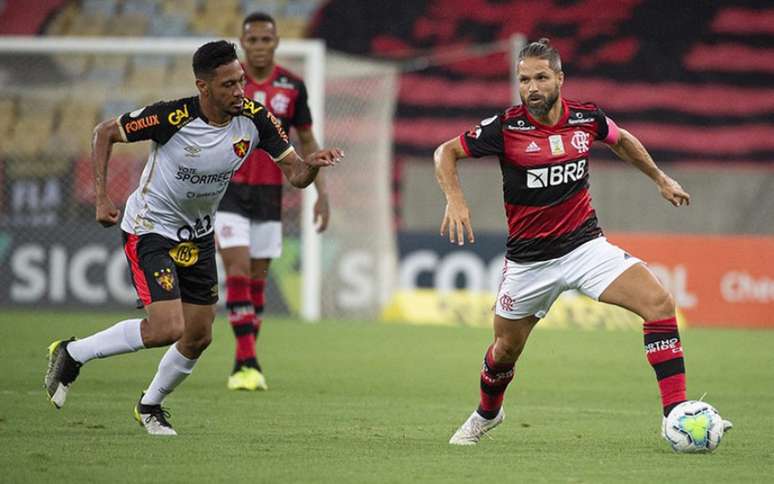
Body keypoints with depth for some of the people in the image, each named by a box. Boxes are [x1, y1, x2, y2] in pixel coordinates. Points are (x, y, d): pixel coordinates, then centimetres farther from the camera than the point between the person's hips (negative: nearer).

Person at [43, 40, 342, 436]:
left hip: (198, 235, 6)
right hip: (150, 229, -6)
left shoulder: (254, 119, -13)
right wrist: (102, 198, -17)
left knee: (198, 337, 7)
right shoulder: (172, 118, -26)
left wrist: (311, 165, -34)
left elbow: (295, 174, -11)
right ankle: (72, 354, 0)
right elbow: (105, 133, -13)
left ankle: (150, 406, 33)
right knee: (167, 329, -20)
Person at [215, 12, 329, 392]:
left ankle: (245, 366, 16)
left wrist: (322, 193, 2)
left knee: (257, 281, 6)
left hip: (270, 194, 2)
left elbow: (307, 142, 9)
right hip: (229, 191, -2)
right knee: (238, 273, -14)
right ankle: (247, 362, -16)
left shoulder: (292, 87, 1)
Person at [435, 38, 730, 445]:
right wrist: (455, 200, -21)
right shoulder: (505, 127, -15)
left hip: (584, 244, 1)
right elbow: (445, 153, -5)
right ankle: (486, 414, 49)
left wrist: (661, 179, 24)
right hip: (527, 256, -1)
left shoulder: (586, 118, -6)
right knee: (506, 350, 14)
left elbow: (623, 141, 18)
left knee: (659, 303, -20)